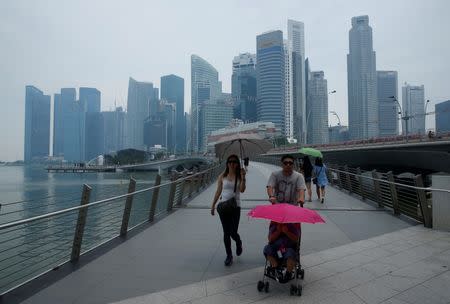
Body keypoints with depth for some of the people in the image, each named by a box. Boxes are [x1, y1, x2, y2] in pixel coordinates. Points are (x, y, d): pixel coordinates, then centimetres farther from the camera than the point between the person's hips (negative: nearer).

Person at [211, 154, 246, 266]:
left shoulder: (240, 176, -2)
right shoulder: (222, 176, 3)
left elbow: (242, 190, -16)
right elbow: (218, 191, 8)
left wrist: (243, 177, -24)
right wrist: (213, 205, 7)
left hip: (235, 206, -2)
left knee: (233, 232, -2)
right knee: (226, 233, 5)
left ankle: (238, 243, 34)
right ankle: (229, 255, 19)